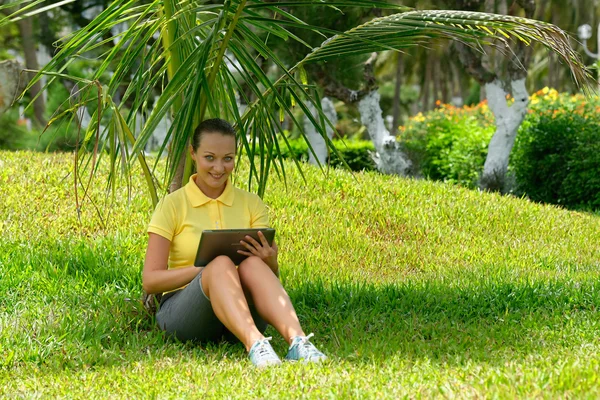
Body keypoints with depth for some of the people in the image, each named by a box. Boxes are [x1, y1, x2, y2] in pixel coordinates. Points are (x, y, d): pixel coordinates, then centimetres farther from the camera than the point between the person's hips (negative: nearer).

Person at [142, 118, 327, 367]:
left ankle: (297, 341, -51)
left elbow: (272, 279, 8)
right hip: (183, 312, -2)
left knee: (253, 265, -31)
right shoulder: (173, 205, 1)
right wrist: (206, 267, -21)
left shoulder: (251, 204, 10)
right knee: (221, 265, -34)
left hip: (241, 313, 2)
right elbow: (150, 281, -5)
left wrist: (269, 263, -17)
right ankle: (254, 345, -57)